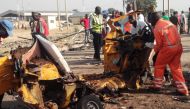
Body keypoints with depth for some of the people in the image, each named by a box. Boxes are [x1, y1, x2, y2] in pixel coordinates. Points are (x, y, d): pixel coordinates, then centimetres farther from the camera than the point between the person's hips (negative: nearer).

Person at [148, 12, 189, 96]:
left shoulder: (157, 28, -9)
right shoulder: (169, 22, 12)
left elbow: (159, 44, -5)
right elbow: (177, 35, 16)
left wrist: (155, 49, 14)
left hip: (168, 48, -7)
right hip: (178, 46, 7)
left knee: (159, 66, 13)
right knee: (176, 68, 13)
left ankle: (157, 85, 20)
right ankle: (183, 89, 13)